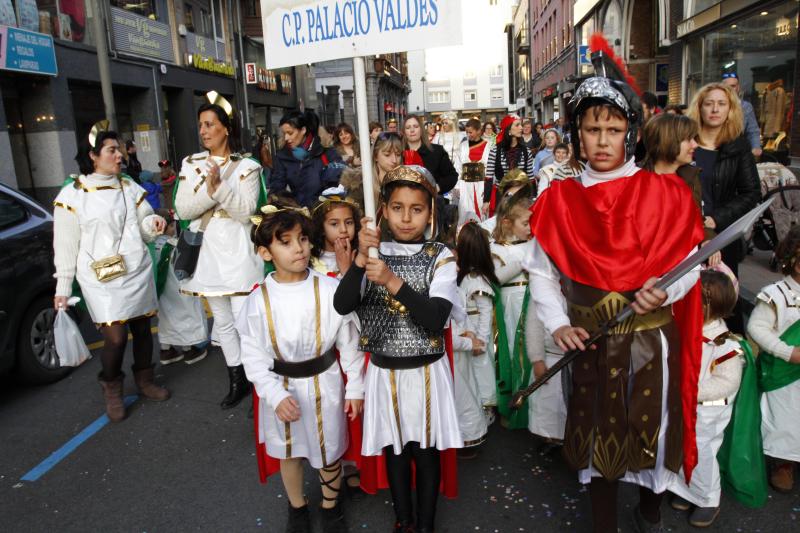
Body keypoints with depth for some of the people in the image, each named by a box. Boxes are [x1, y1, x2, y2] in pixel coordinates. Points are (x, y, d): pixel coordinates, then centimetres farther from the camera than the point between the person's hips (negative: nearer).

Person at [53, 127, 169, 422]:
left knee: (142, 329, 9)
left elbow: (142, 228, 14)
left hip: (138, 274, 4)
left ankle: (144, 380, 31)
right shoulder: (72, 194, -3)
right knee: (116, 337, -9)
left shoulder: (130, 188, 9)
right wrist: (62, 288, 0)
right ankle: (112, 391, 16)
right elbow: (66, 245, -1)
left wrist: (153, 222, -10)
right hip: (102, 280, -4)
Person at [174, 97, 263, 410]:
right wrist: (209, 191, -18)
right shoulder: (191, 164, 8)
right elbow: (182, 210, -2)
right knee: (223, 323, 13)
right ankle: (237, 382, 27)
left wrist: (220, 186, -25)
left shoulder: (247, 166, -2)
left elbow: (246, 211, -12)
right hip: (208, 252, 4)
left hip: (238, 252, -4)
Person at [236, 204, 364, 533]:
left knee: (329, 451, 16)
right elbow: (253, 355, -7)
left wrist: (355, 388, -2)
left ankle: (330, 506, 47)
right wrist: (275, 395, -15)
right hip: (282, 388, 1)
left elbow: (349, 343, -7)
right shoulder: (259, 299, -13)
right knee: (288, 453, 22)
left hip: (325, 384, -1)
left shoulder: (330, 290, -16)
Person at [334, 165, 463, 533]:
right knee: (394, 448, 18)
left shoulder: (440, 258, -8)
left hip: (426, 371, -2)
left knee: (426, 450, 13)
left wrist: (393, 282, -31)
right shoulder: (374, 253, -3)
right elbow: (342, 305, -16)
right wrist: (362, 257, -28)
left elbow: (436, 318, -21)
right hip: (384, 371, 2)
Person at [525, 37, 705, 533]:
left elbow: (688, 265, -1)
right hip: (592, 345, 0)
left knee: (652, 433, 17)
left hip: (652, 343, 0)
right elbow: (541, 272, 0)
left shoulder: (665, 193, -5)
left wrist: (664, 290, -21)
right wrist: (558, 324, -12)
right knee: (598, 441, 13)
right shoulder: (560, 199, -3)